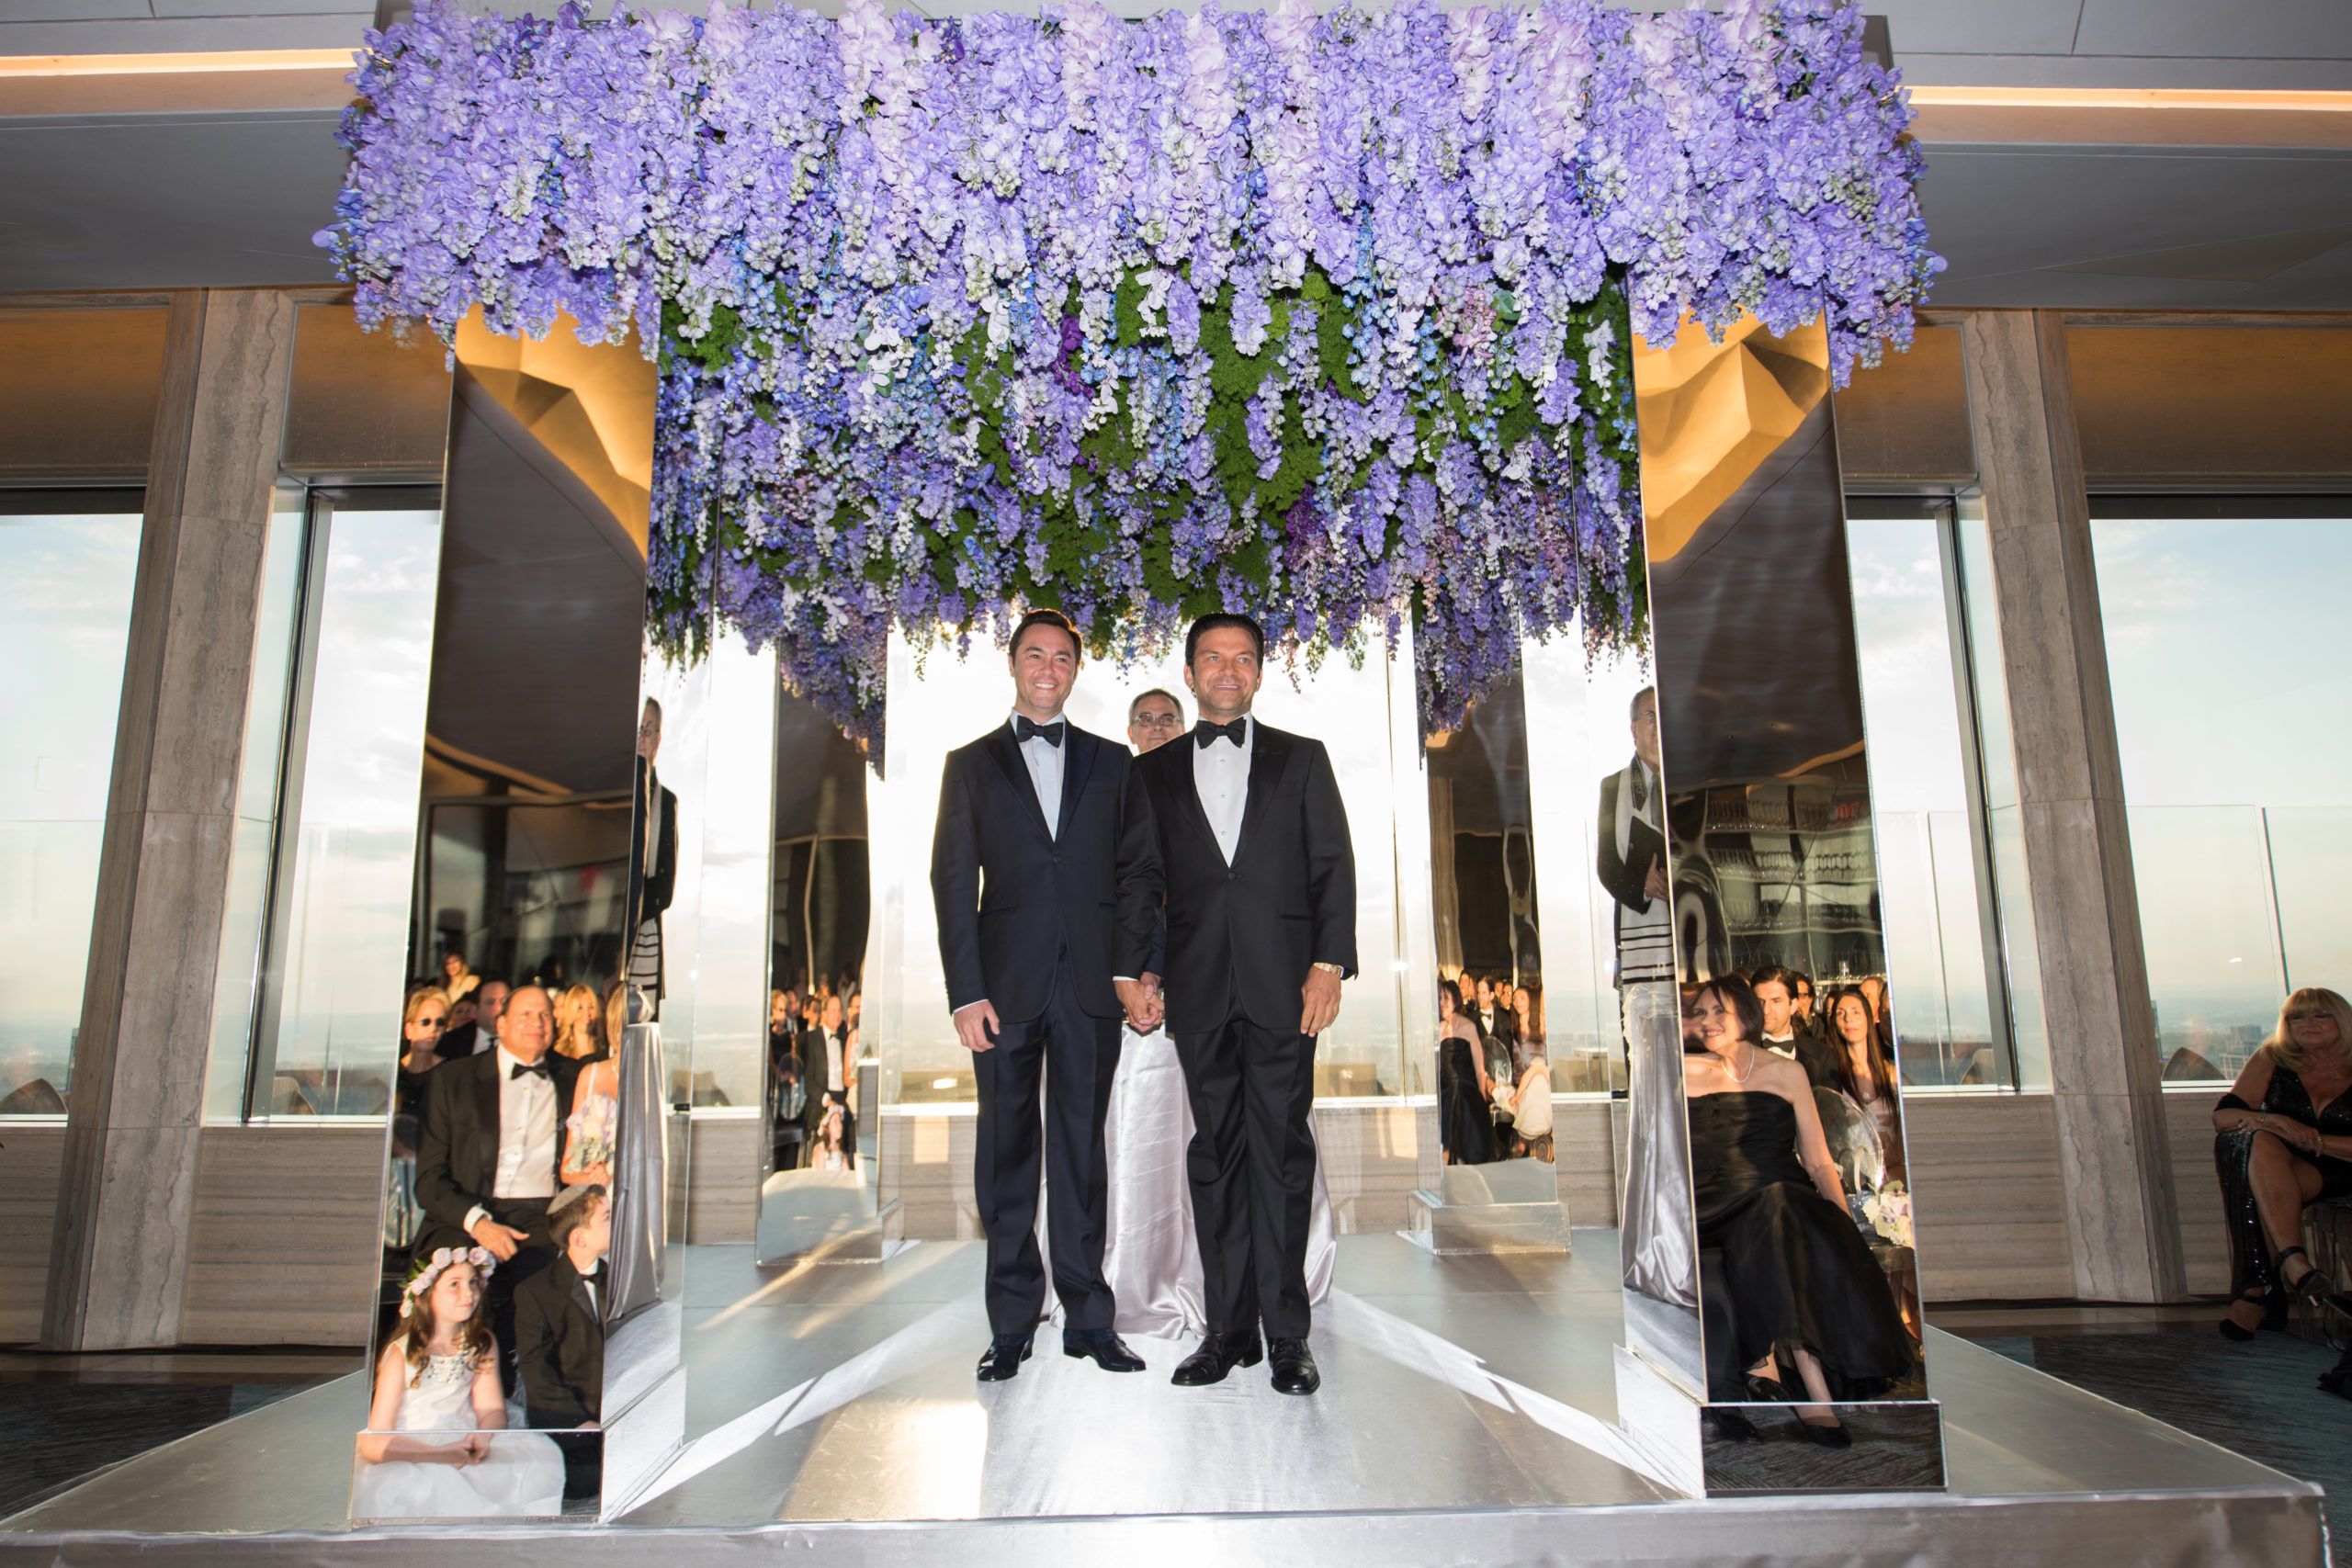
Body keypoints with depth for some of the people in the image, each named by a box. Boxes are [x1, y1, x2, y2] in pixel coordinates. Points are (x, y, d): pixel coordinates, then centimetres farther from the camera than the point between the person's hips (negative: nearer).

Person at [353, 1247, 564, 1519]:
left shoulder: (482, 1344, 2)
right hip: (408, 1459, -4)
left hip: (463, 1449, 5)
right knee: (433, 1484, -38)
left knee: (541, 1453, -19)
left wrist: (482, 1437, -21)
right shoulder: (403, 1354, -14)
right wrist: (438, 1454, -26)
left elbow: (493, 1410, 2)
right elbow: (374, 1444, -14)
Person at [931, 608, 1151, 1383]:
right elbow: (953, 882, 2)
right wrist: (965, 992, -7)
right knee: (1007, 1151, 6)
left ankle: (1088, 1316, 17)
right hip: (1007, 984, 0)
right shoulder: (972, 764, 9)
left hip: (1090, 983, 1)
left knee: (1082, 1147, 7)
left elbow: (1135, 872, 9)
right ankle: (1013, 1322, 18)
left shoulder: (1110, 762, 12)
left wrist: (1142, 967, -3)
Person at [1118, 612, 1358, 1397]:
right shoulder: (1153, 772, 14)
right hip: (1199, 987, 2)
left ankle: (1286, 1332, 9)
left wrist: (1329, 963, -7)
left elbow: (1333, 867, 4)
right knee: (1215, 1151, 6)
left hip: (1283, 983, -1)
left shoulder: (1302, 760, 11)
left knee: (1281, 1149, 0)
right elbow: (1140, 879, 11)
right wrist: (1130, 971, 1)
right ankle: (1229, 1327, 15)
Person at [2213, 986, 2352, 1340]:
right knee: (2260, 1142, -35)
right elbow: (2222, 1115, -2)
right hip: (2280, 1169, 2)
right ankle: (2294, 1261, -44)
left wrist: (2315, 1140, -17)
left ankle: (2257, 1292, -31)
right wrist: (2273, 1121, -20)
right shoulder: (2271, 1060, 8)